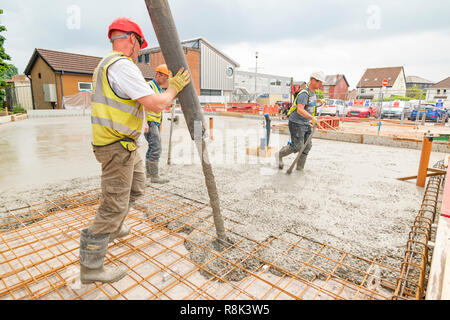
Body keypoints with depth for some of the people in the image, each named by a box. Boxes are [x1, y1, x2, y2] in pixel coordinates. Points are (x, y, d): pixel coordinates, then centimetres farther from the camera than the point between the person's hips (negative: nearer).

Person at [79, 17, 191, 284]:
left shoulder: (106, 64, 16)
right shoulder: (122, 65, -19)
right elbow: (156, 105, -25)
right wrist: (174, 88, -7)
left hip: (125, 144, 11)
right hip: (117, 147, -11)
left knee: (137, 187, 25)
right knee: (114, 205, -1)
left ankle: (114, 226, 45)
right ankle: (91, 267, 14)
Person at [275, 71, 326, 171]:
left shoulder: (313, 92, 10)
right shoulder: (304, 93, -21)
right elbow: (300, 110, -34)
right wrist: (312, 118, -42)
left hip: (306, 124, 9)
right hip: (296, 123, -9)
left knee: (307, 146, 5)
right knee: (297, 146, -7)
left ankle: (300, 168, 15)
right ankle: (279, 155, 18)